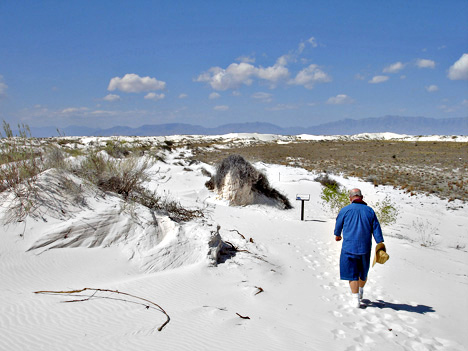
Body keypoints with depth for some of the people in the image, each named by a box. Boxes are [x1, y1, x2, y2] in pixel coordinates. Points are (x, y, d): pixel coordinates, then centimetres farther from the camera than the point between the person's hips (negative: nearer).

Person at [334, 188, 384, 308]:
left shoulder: (345, 210, -4)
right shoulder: (370, 211, 4)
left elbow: (338, 224, 10)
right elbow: (376, 228, 1)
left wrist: (337, 235, 31)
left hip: (349, 247, -3)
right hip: (365, 248, 4)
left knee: (352, 273, 1)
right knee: (363, 272, 21)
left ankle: (355, 299, -3)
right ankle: (360, 291, 40)